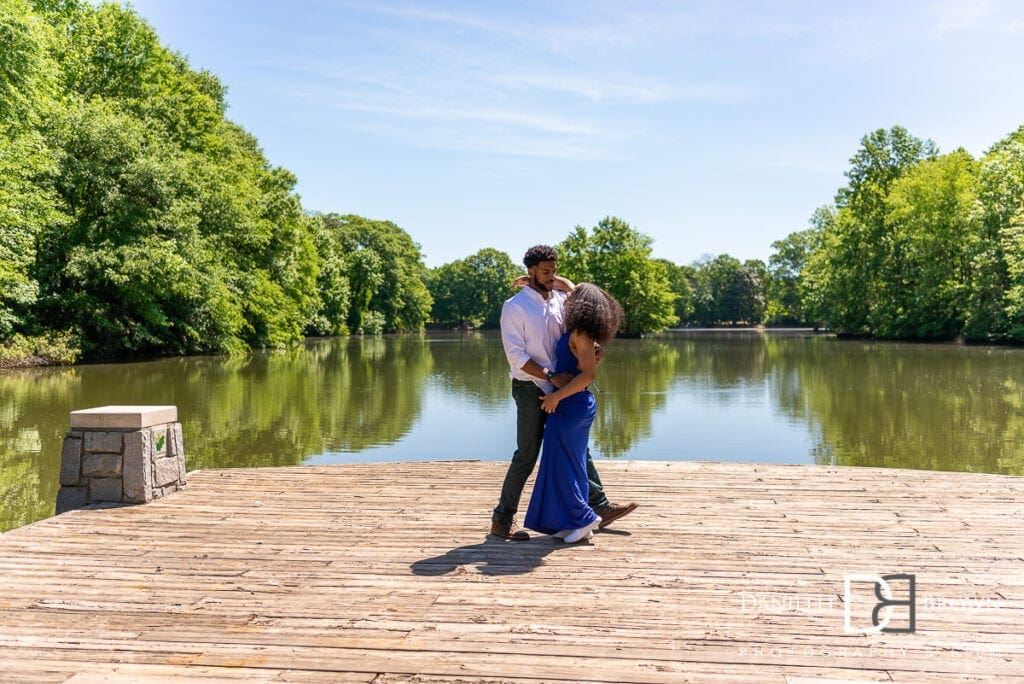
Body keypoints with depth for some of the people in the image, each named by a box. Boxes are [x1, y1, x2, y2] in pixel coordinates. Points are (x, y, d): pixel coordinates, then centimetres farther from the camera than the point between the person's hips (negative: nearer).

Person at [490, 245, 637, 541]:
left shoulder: (559, 300, 8)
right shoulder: (515, 306, -9)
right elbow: (516, 355, -15)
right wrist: (551, 376, -21)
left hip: (559, 386, 7)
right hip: (530, 388, -7)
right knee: (527, 455, -3)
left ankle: (600, 507, 23)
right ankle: (502, 519, 9)